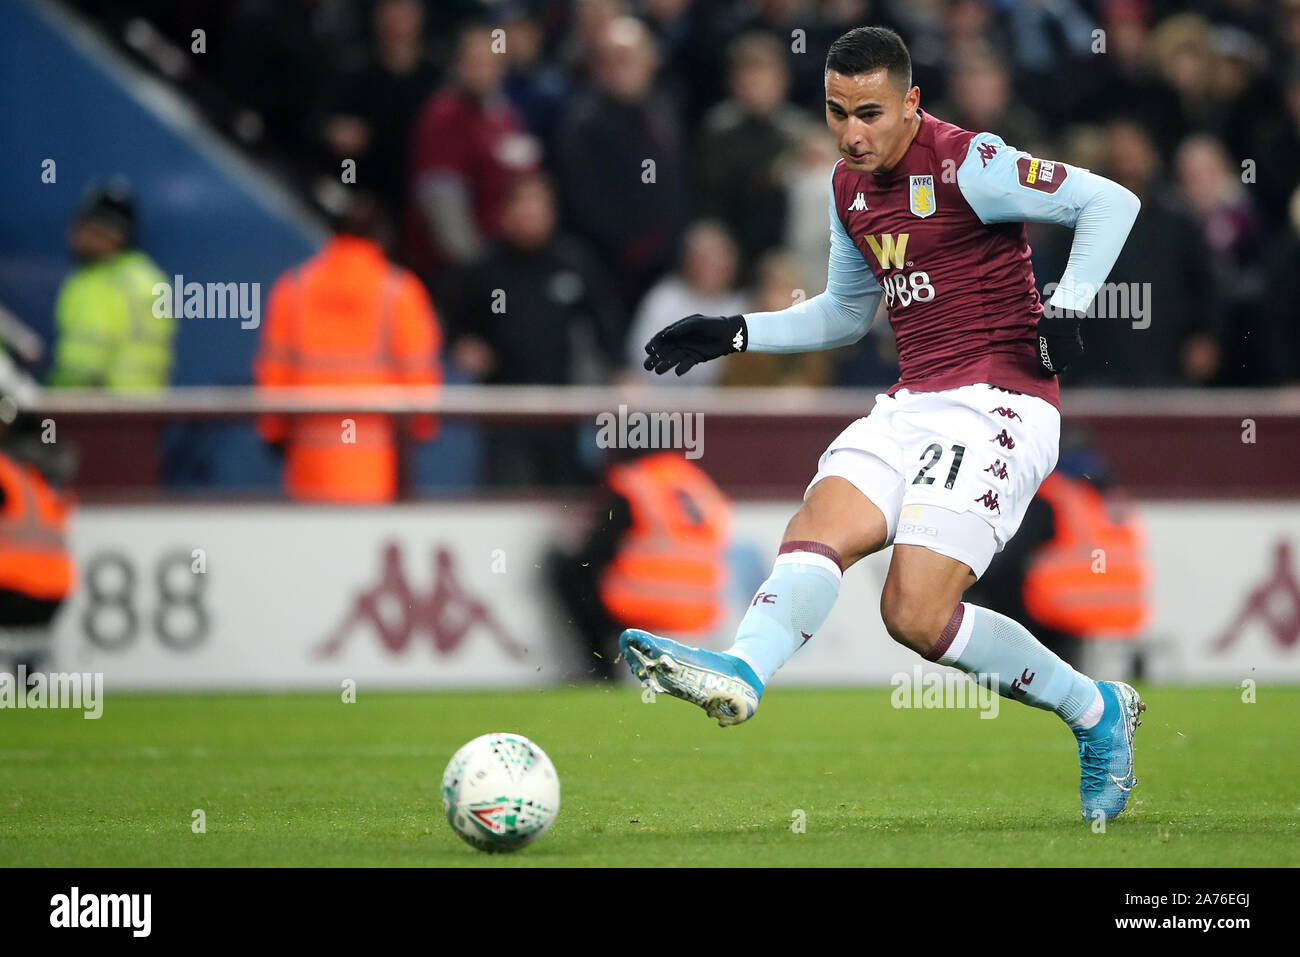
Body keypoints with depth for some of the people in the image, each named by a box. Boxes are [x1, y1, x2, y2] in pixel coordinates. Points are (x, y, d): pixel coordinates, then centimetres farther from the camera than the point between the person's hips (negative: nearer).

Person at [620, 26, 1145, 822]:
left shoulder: (968, 167, -11)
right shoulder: (850, 188, 14)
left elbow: (1111, 203, -11)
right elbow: (845, 314, 29)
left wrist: (1067, 310, -19)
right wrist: (736, 334, 19)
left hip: (999, 406, -8)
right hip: (913, 404, 8)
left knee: (915, 614, -17)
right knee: (818, 529, -19)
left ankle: (1096, 712, -1)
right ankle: (743, 674, -37)